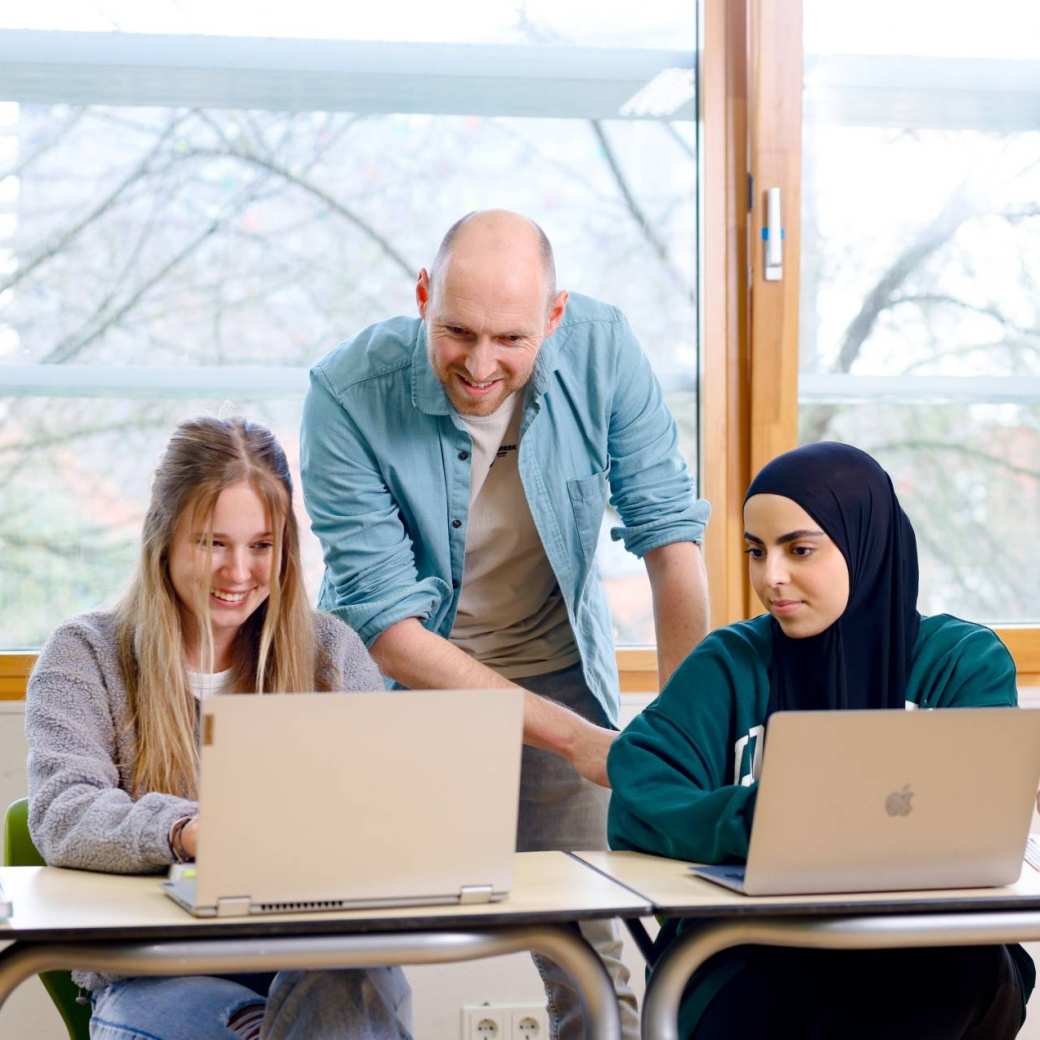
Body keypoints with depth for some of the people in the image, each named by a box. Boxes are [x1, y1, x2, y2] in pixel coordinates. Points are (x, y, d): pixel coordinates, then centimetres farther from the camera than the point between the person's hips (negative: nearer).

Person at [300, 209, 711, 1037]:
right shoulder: (348, 394, -23)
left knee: (588, 947, -1)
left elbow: (669, 533, -11)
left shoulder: (602, 348, -17)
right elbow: (388, 624, -23)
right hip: (398, 681, -1)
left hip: (559, 670, 2)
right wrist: (571, 737, -27)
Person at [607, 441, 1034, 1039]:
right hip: (752, 958, -1)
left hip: (929, 954, 2)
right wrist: (757, 818, -25)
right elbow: (637, 805, -6)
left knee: (974, 972, -33)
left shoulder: (967, 661, 8)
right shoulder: (731, 664, 9)